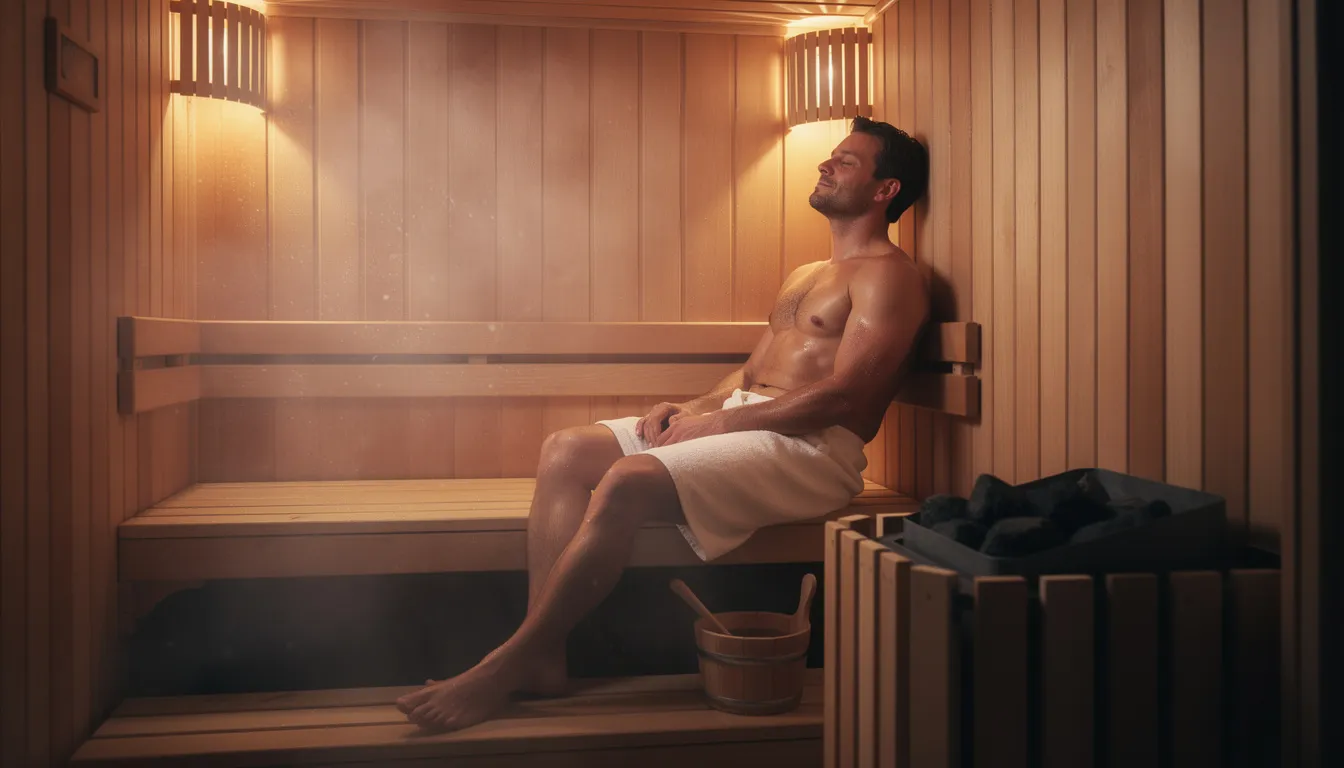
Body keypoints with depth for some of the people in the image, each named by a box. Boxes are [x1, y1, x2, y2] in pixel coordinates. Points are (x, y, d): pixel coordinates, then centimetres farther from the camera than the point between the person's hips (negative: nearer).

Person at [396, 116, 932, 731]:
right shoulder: (804, 276, 27)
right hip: (736, 419, 9)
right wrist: (691, 408, 3)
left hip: (811, 448, -9)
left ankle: (507, 667, -18)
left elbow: (843, 396, -15)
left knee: (627, 482, -30)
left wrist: (714, 423, -14)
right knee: (564, 453, -7)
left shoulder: (889, 275, -3)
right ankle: (542, 658, -15)